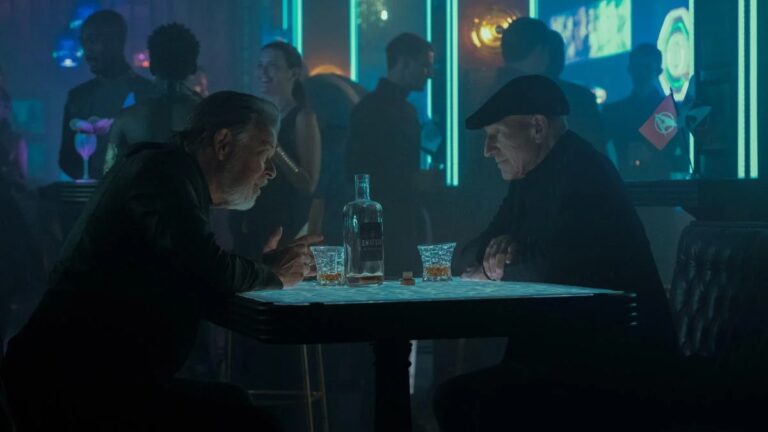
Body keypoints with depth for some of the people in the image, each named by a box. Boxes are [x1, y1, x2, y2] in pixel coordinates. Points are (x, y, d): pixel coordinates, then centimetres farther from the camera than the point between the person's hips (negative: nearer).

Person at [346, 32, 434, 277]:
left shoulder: (406, 110, 18)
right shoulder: (372, 108, -8)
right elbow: (358, 172, -13)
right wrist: (414, 182, -15)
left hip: (404, 223, 8)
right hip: (380, 226, -8)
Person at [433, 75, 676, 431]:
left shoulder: (582, 171, -15)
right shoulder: (532, 178, 15)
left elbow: (556, 270, -27)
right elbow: (482, 248, 23)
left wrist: (497, 271, -7)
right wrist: (499, 248, -2)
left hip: (615, 356, -10)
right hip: (561, 345, 10)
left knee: (479, 399, -23)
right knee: (453, 397, 1)